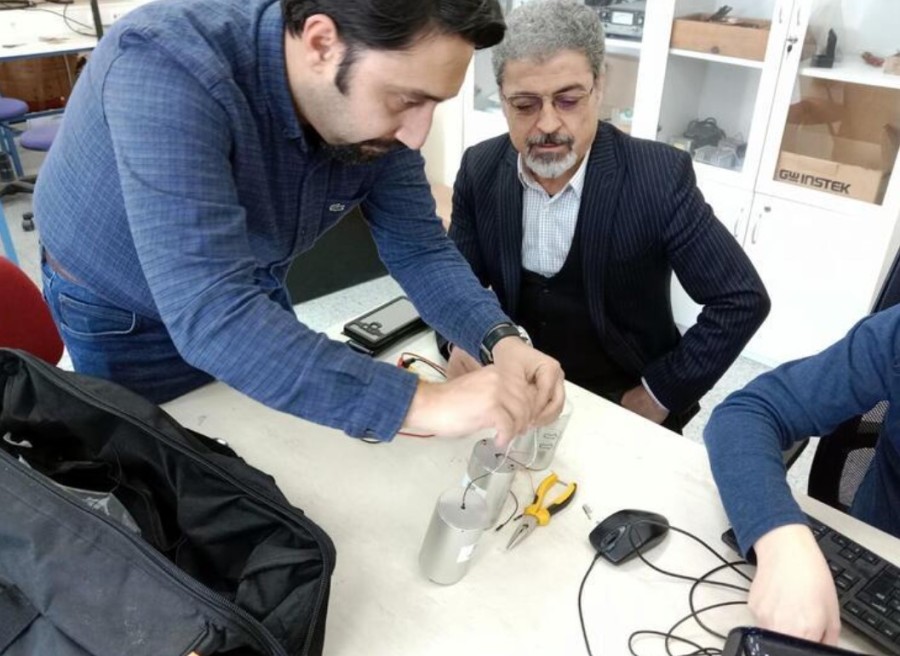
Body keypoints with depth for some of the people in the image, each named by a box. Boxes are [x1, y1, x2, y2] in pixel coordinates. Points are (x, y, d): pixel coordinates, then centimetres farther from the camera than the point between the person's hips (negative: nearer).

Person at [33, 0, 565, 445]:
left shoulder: (377, 109, -21)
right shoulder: (168, 68, -40)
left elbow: (418, 249, -14)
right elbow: (209, 313, -47)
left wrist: (500, 341, -31)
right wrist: (419, 403, -50)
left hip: (253, 291, 5)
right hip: (122, 311, -4)